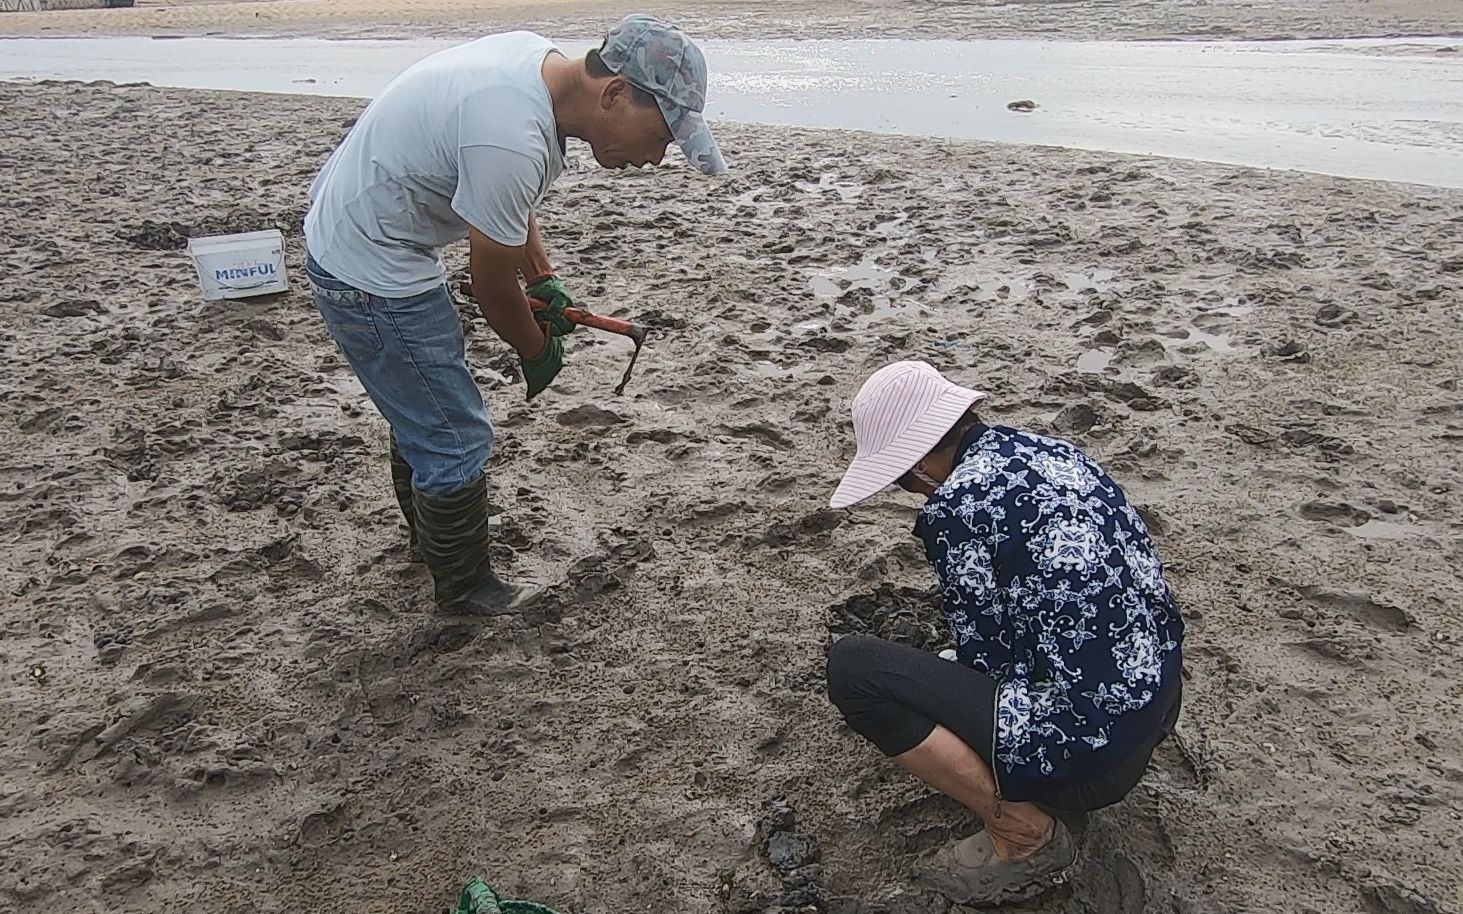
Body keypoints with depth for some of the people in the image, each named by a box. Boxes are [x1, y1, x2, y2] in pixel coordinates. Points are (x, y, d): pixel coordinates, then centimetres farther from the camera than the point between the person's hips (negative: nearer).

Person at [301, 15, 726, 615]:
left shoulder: (539, 59, -4)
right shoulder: (512, 143, -35)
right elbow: (492, 284, -19)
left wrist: (542, 278, 9)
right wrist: (537, 351, -1)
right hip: (373, 277, -10)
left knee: (424, 406, 27)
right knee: (455, 440, 0)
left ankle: (430, 532, 49)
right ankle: (464, 588, 22)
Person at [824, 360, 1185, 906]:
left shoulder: (956, 503, -17)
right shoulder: (1047, 450, 8)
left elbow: (987, 653, -7)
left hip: (1090, 748, -9)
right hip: (1156, 702, 9)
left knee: (851, 666, -9)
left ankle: (1025, 836, -1)